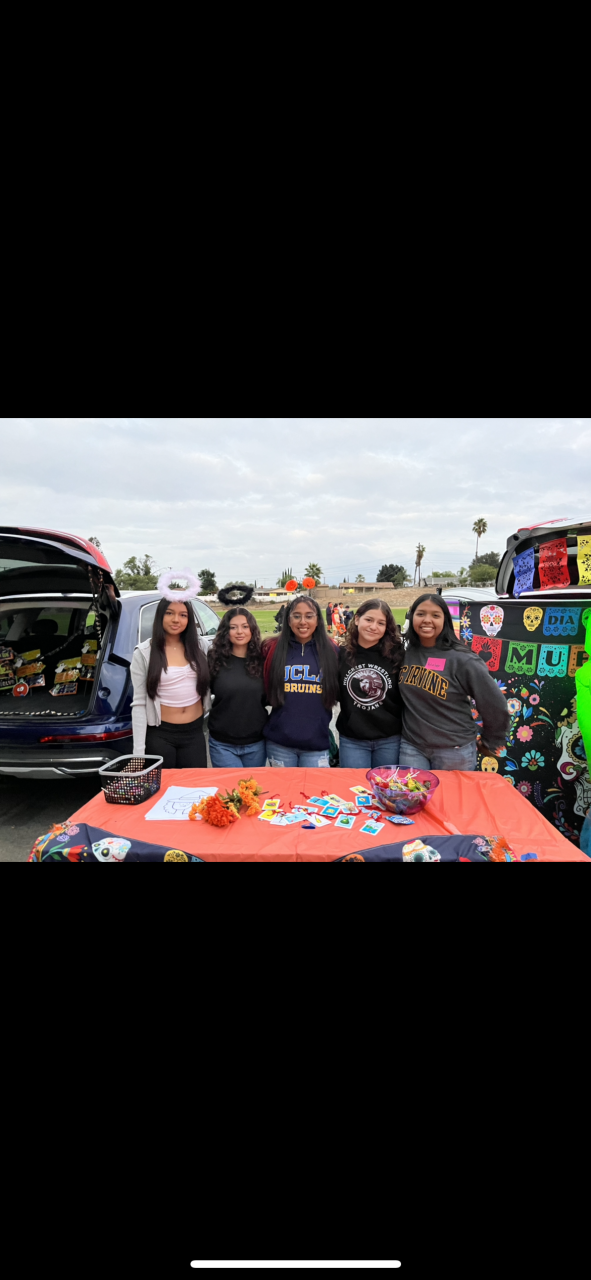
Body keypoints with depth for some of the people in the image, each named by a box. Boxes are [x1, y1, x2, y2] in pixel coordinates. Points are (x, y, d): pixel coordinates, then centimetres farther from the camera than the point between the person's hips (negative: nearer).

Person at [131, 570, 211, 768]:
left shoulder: (201, 646, -1)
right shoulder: (144, 653, -6)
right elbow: (139, 703, -6)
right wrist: (138, 749, -9)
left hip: (194, 733, 2)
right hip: (160, 735, -2)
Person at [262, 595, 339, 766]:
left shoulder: (331, 651, 1)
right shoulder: (272, 649, 0)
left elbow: (338, 694, 10)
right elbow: (264, 693, 10)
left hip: (317, 744, 0)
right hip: (279, 743, 0)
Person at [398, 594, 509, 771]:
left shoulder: (461, 659, -15)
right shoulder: (405, 654, -2)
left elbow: (494, 704, -8)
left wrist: (491, 743, 2)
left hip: (455, 751, -3)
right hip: (411, 747, 3)